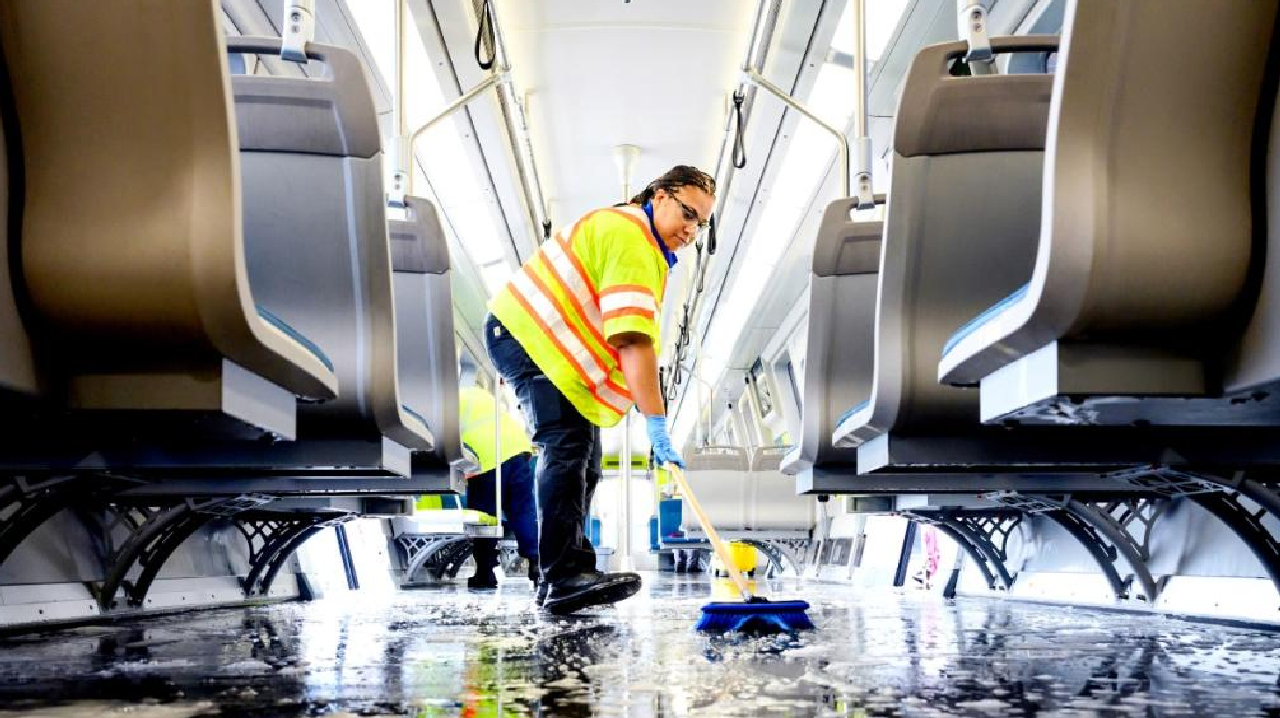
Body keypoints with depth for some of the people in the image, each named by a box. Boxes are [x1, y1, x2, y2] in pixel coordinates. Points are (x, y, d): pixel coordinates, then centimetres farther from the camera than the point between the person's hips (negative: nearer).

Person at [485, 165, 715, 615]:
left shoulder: (633, 232, 16)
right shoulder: (631, 241, -20)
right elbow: (635, 342, -30)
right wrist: (657, 425, -33)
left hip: (555, 344, 11)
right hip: (527, 335, -11)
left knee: (583, 457, 8)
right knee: (567, 448, -22)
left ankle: (575, 570, 12)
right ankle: (562, 579, -25)